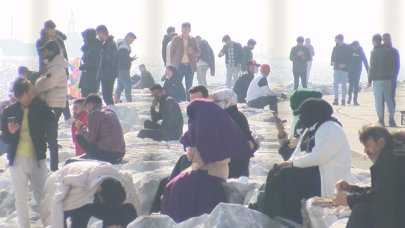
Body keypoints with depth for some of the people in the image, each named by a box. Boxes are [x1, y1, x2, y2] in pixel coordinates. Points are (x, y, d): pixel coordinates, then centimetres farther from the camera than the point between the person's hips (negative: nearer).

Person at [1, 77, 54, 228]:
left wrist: (35, 98, -22)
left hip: (38, 159, 0)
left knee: (43, 198, -3)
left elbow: (50, 117, -20)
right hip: (18, 160, 1)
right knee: (21, 199, 6)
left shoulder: (39, 108, 2)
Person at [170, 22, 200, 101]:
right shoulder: (176, 39, 4)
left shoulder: (193, 40, 8)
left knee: (189, 86, 5)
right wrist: (172, 64, -2)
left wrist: (192, 52, -12)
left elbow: (198, 52, 10)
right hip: (179, 66, -2)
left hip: (190, 67, 2)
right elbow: (171, 52, 5)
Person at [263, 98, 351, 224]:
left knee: (287, 174, -25)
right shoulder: (312, 129, 17)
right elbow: (298, 153, 15)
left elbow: (317, 157, -24)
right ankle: (271, 218, -6)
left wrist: (293, 162, -14)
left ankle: (293, 222, -22)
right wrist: (289, 162, -7)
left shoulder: (330, 129, -14)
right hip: (313, 172, 10)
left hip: (328, 180, -10)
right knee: (275, 173, -4)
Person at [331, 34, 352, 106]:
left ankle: (343, 100, 11)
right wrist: (332, 62, -4)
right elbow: (333, 56, 17)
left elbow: (350, 57, -7)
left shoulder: (347, 48, -4)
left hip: (344, 68, -4)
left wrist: (345, 64, -20)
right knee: (335, 84, -10)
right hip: (336, 68, 4)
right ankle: (336, 100, -14)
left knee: (343, 85, 4)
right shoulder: (335, 48, 11)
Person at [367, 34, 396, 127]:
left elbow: (373, 67, -11)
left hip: (378, 79, -5)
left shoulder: (374, 52, -9)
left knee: (378, 100, 0)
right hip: (388, 78, 5)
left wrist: (370, 80, -7)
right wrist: (392, 77, 15)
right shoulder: (388, 51, 9)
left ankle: (381, 119, -2)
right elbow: (392, 65, 11)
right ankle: (392, 119, 7)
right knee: (389, 99, 11)